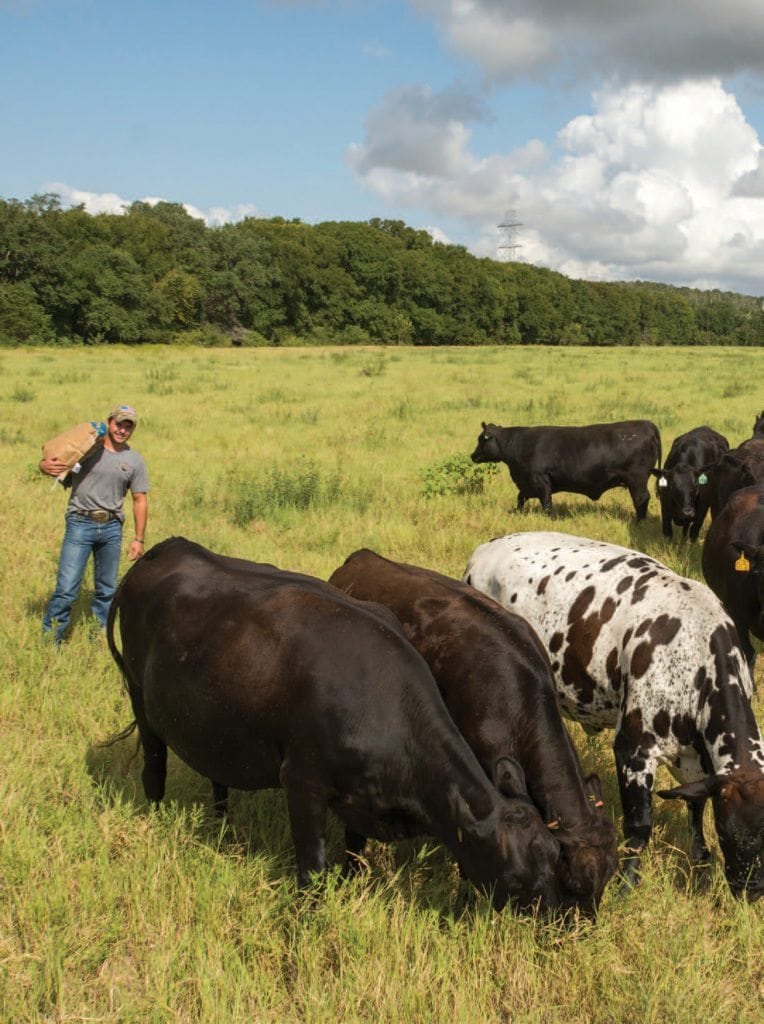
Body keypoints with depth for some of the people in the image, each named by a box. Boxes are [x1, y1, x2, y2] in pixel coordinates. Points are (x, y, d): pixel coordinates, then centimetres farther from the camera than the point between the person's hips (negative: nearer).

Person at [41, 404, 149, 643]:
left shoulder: (134, 461, 7)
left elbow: (140, 500, 10)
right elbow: (48, 462, 2)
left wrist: (139, 538, 7)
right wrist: (46, 466, -24)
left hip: (112, 527, 3)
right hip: (80, 524, -3)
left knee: (106, 591, 11)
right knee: (66, 589, -9)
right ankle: (49, 641, 0)